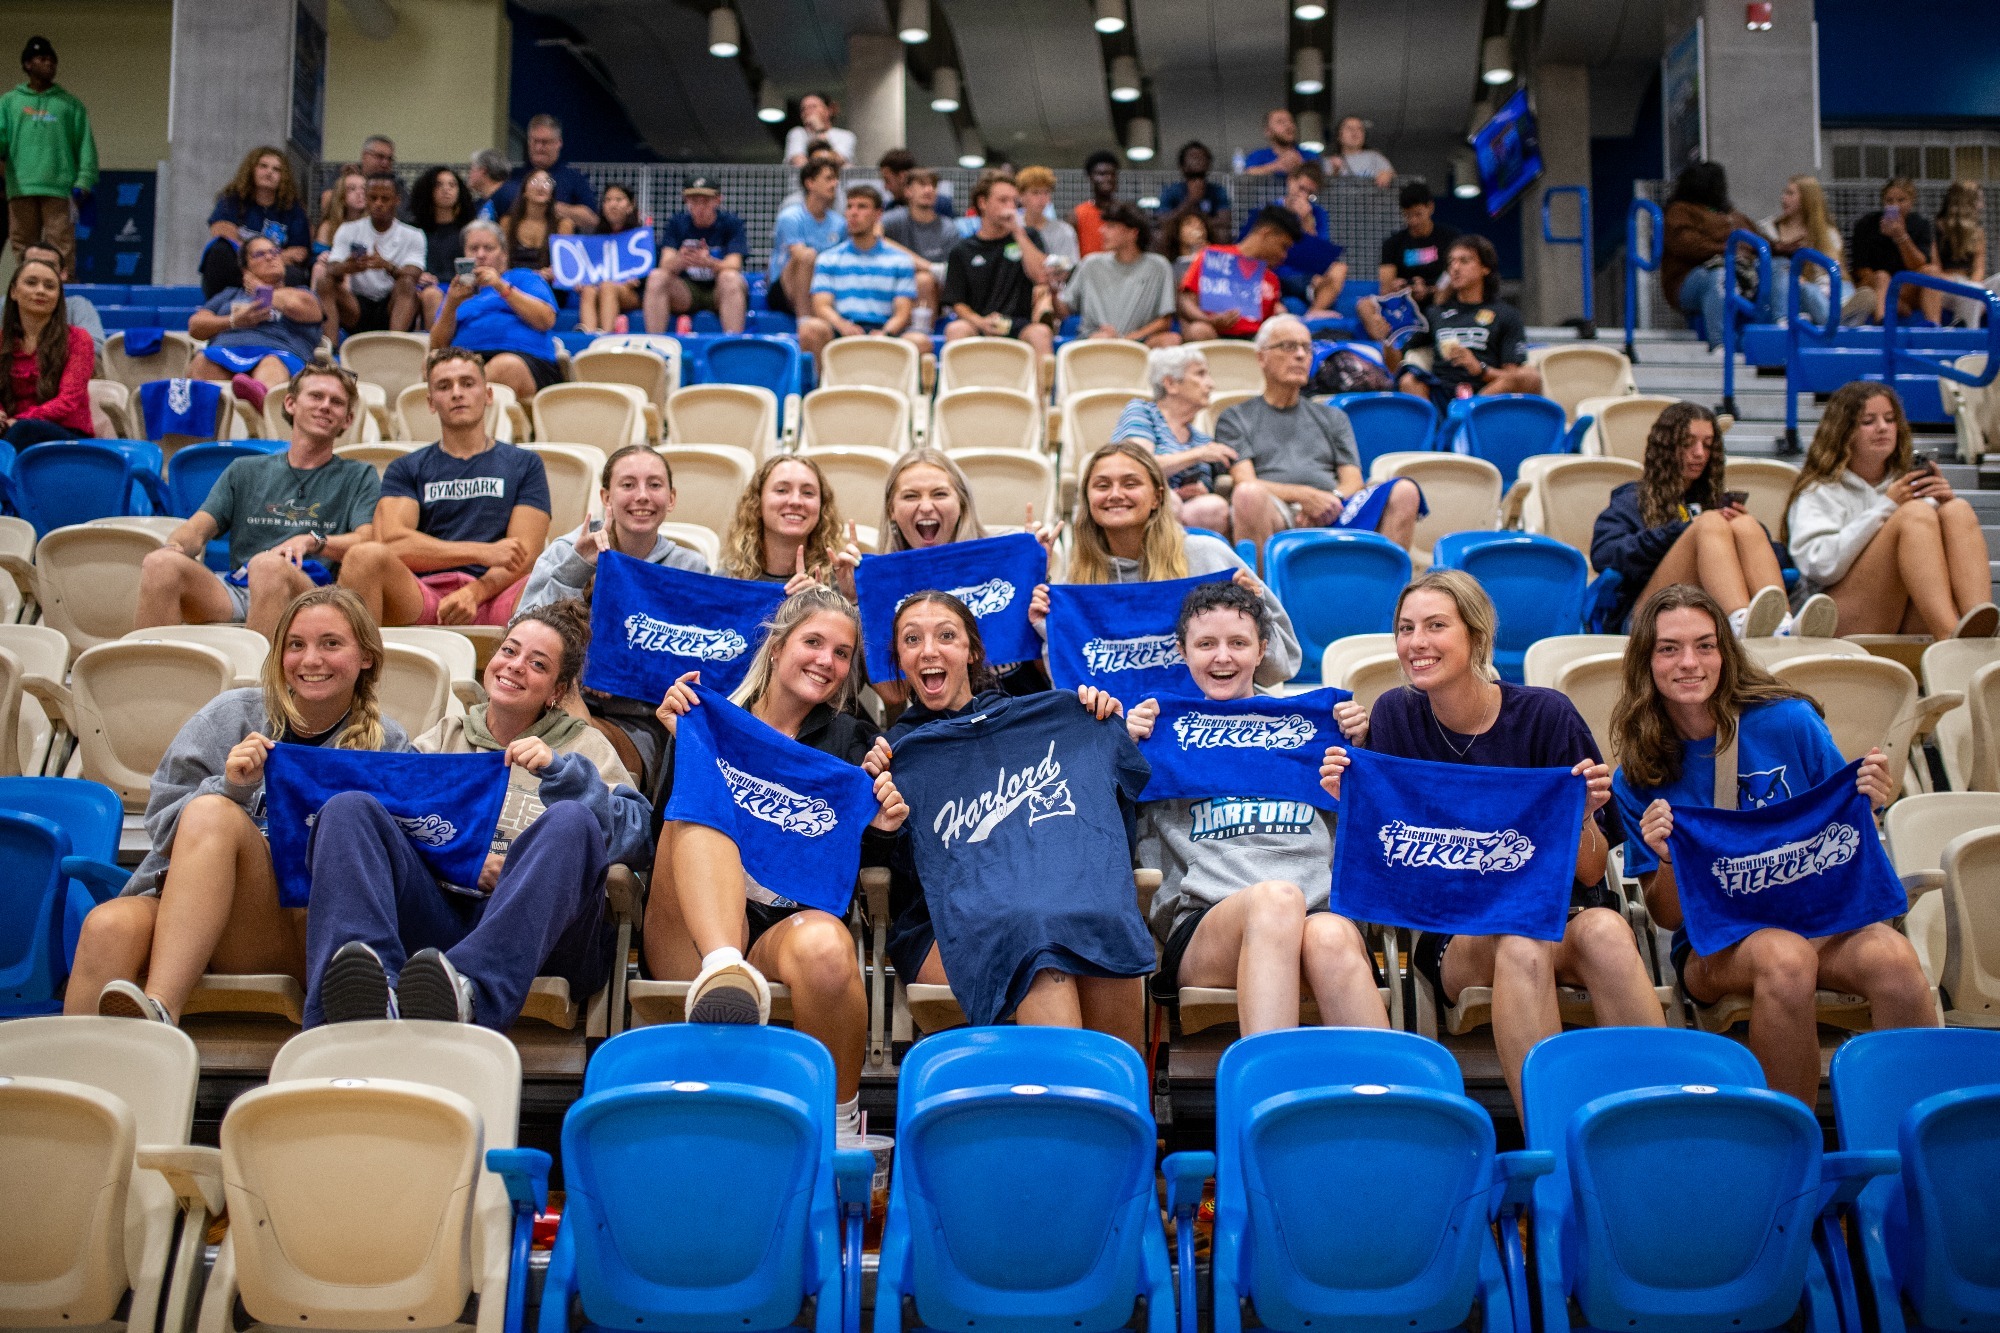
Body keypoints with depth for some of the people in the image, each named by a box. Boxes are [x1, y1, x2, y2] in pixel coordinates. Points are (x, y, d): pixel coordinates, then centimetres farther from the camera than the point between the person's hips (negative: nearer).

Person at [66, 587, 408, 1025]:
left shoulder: (388, 750, 11)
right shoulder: (231, 715, 13)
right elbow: (161, 822, 7)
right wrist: (228, 787, -12)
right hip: (178, 901, 2)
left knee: (212, 812, -30)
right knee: (110, 926, -34)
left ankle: (159, 1011, -43)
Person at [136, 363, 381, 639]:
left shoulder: (359, 476, 20)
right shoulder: (244, 471, 28)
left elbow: (366, 541, 2)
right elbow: (198, 528, 17)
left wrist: (312, 542, -18)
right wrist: (174, 547, -8)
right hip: (235, 594, 3)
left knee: (268, 565, -38)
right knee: (160, 563, -27)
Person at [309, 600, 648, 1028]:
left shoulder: (584, 745, 21)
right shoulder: (445, 737, 27)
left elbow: (634, 833, 3)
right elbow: (399, 808, 10)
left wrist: (559, 770, -9)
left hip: (532, 931, -2)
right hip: (438, 910, 2)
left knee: (571, 820, -31)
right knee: (349, 807, -19)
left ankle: (470, 990, -53)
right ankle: (369, 993, -45)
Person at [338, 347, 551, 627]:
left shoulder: (524, 464, 20)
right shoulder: (405, 469, 21)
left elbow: (523, 554, 7)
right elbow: (389, 540, 1)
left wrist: (474, 592, -14)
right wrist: (482, 552, -9)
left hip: (493, 597, -1)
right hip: (423, 598, 1)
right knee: (365, 556, -32)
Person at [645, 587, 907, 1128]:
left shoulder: (852, 739, 21)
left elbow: (858, 860, 17)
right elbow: (655, 827, 5)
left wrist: (883, 830, -4)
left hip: (792, 922, 0)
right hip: (693, 935, 0)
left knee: (824, 946, -36)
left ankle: (840, 1119, -13)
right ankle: (724, 974, -48)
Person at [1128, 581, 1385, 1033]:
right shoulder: (1165, 728, 22)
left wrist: (1358, 745, 17)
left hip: (1320, 911, 2)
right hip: (1199, 924, -2)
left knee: (1331, 936, -37)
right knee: (1278, 896, -38)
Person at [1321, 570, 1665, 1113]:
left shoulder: (1546, 714, -3)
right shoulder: (1395, 716, 1)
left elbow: (1590, 873, -1)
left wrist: (1583, 817, -21)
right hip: (1455, 933, 0)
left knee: (1605, 930, -34)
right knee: (1520, 944, -34)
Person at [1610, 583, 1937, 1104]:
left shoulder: (1789, 723, -2)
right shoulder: (1636, 781, 0)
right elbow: (1667, 917, 3)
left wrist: (1868, 806, -14)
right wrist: (1670, 861, -18)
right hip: (1713, 944, -1)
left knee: (1891, 957, -32)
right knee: (1785, 956, -35)